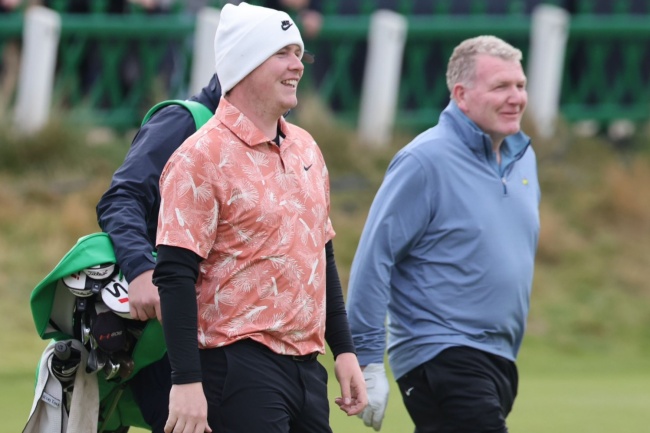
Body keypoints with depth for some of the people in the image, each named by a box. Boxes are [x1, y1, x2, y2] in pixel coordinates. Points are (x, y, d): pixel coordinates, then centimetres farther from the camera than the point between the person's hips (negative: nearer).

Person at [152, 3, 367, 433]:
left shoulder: (306, 148, 14)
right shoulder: (202, 158, -10)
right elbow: (174, 275, -15)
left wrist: (344, 349, 19)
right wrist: (186, 382, -21)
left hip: (306, 365, 8)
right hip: (240, 364, -8)